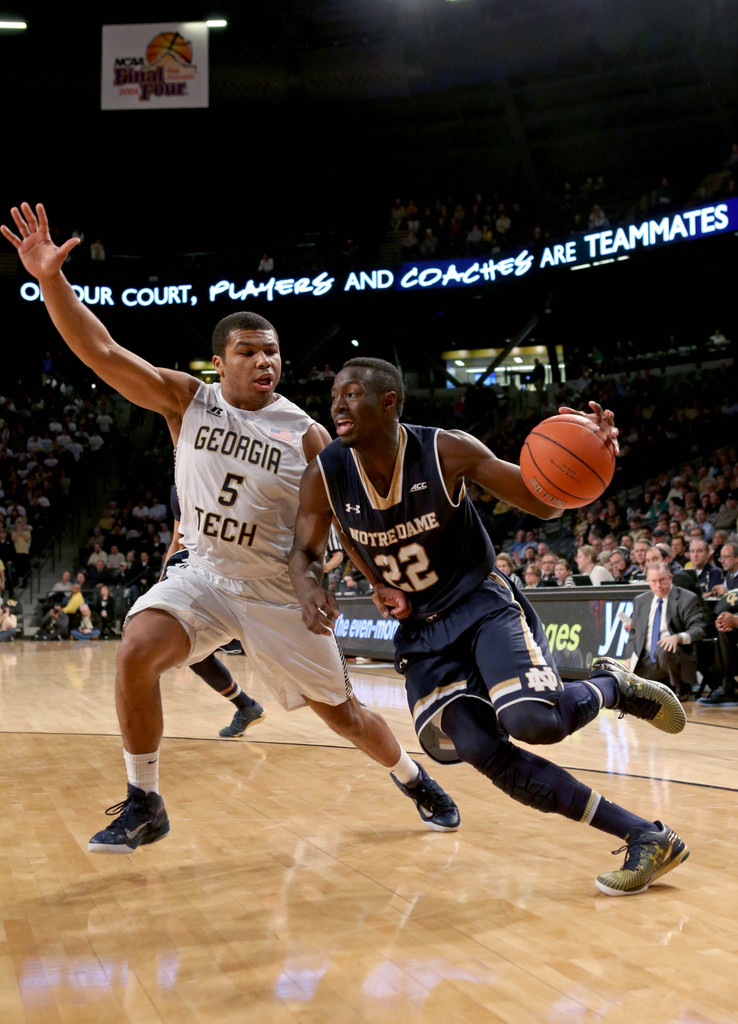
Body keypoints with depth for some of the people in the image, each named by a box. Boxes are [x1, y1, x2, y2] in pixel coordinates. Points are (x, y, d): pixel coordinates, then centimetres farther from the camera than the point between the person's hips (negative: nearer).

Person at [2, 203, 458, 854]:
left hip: (278, 590, -1)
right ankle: (144, 806, -8)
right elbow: (103, 353, -16)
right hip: (203, 574, 1)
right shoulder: (187, 400, -5)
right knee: (137, 651, -26)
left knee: (342, 712, 8)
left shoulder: (306, 434, -9)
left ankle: (414, 779, 40)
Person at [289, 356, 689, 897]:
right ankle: (647, 838, -6)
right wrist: (309, 587, -20)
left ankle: (613, 685, 7)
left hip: (483, 603, -3)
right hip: (421, 632, 4)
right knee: (482, 751, -16)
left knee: (532, 719, -30)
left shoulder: (447, 451, -17)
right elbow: (305, 552, 5)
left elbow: (542, 503, -10)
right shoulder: (325, 475, -10)